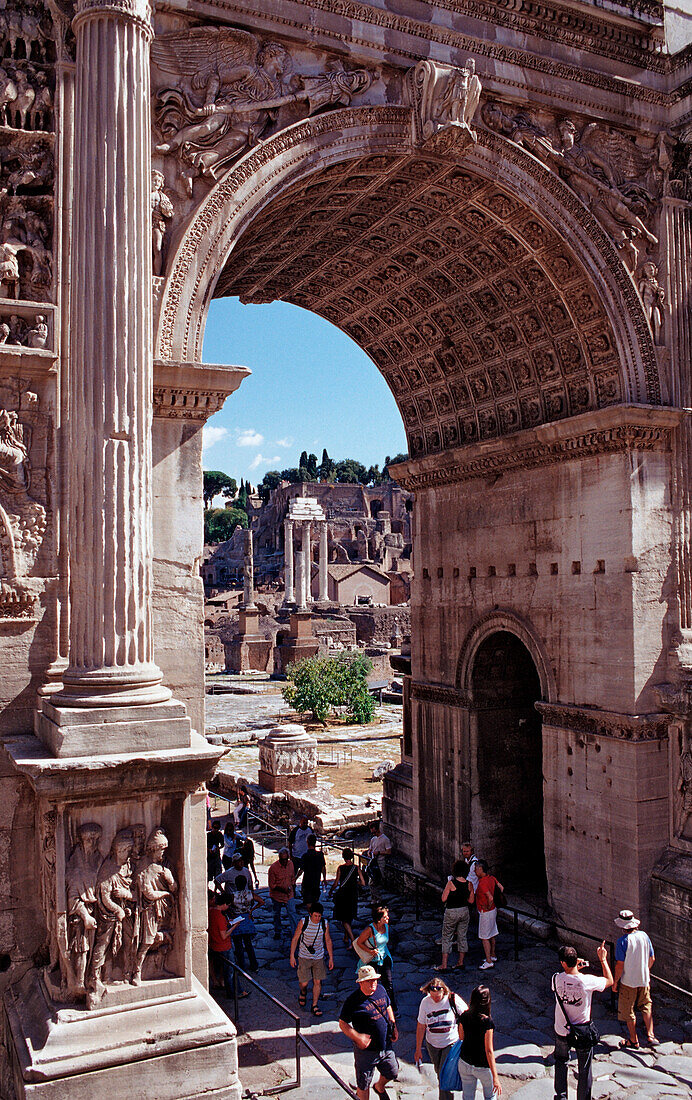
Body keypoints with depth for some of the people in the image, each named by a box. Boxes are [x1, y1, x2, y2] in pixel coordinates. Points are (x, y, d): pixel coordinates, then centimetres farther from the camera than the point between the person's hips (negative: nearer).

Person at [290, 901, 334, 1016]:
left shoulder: (324, 924, -7)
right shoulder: (303, 922, -15)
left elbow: (328, 940, 5)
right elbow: (295, 939, -5)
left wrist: (331, 958, 7)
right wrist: (292, 956, -5)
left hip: (319, 958, 2)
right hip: (304, 957, -2)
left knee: (318, 982, 1)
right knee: (304, 982, -1)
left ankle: (314, 1006, 19)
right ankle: (303, 994, 34)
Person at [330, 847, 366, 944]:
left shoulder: (340, 868, -12)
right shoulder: (356, 868, -5)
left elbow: (336, 883, -8)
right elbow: (363, 883, -3)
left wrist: (331, 891, 10)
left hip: (342, 894, -4)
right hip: (353, 895, 4)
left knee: (344, 919, 2)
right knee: (350, 918, 21)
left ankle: (353, 940, -9)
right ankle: (346, 938, 30)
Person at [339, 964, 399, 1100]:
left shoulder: (381, 990, -5)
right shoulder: (353, 1000, -22)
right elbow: (342, 1024, -15)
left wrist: (394, 1027, 9)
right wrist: (357, 1037, -26)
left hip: (386, 1047, 6)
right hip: (366, 1050, -6)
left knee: (393, 1073, 24)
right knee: (363, 1085, 10)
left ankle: (380, 1087, 55)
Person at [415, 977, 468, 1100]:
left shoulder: (453, 999, -19)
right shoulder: (425, 1002, -11)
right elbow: (421, 1026, -2)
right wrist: (418, 1049, 3)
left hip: (451, 1043, -3)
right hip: (432, 1044, 3)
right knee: (439, 1072, 17)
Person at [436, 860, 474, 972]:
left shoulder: (451, 883, -19)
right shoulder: (469, 884, -6)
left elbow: (443, 899, -14)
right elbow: (471, 901, 3)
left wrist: (446, 887, -1)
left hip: (451, 913, -4)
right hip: (464, 911, 4)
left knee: (446, 938, 6)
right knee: (462, 937, 17)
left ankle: (444, 966, 7)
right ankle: (461, 963, 24)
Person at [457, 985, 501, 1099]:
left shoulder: (464, 1017, -12)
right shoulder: (487, 1022, -27)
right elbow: (489, 1051, -25)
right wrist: (495, 1077, -20)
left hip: (464, 1063, 4)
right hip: (482, 1066, -3)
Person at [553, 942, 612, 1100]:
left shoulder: (557, 979, -19)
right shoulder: (587, 981, -24)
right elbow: (609, 981, -4)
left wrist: (576, 968, 6)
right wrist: (603, 960, 4)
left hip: (561, 1032, 2)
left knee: (561, 1062, 25)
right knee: (584, 1069, 18)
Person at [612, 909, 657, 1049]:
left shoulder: (623, 941, -22)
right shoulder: (644, 936, -6)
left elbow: (620, 965, -19)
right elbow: (652, 959, 4)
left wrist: (615, 982, -6)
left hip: (628, 981, -5)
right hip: (644, 980, 5)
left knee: (628, 1012, 11)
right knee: (646, 1007, 23)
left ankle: (633, 1040, 21)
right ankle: (650, 1035, 14)